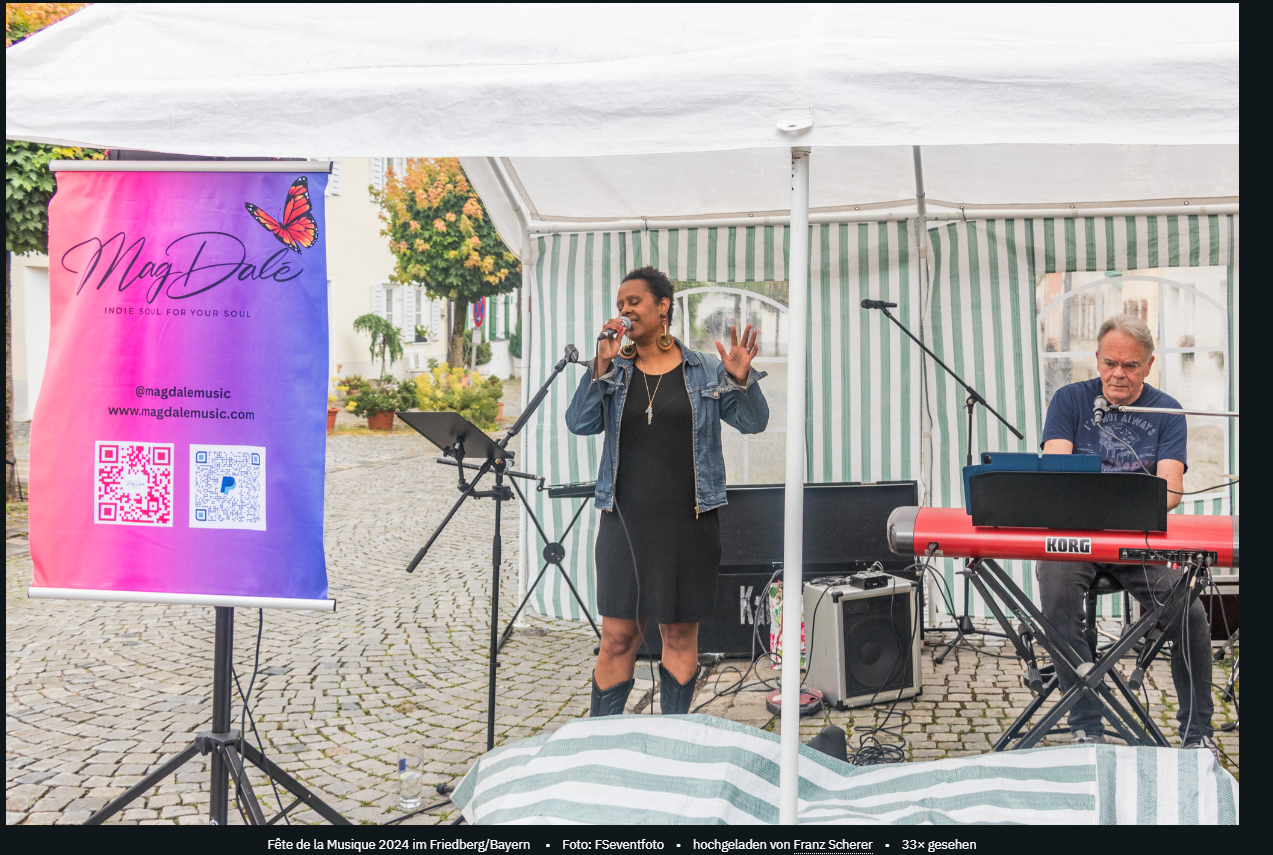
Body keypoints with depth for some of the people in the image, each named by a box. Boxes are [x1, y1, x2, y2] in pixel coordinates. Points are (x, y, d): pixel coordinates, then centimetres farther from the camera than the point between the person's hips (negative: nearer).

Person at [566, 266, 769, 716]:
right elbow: (579, 423, -4)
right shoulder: (613, 371, 8)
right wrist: (602, 366, -14)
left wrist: (742, 381, -16)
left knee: (681, 633, 9)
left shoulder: (706, 371, 5)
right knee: (617, 636, 1)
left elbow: (753, 422, 3)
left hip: (688, 523, 0)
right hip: (625, 521, 1)